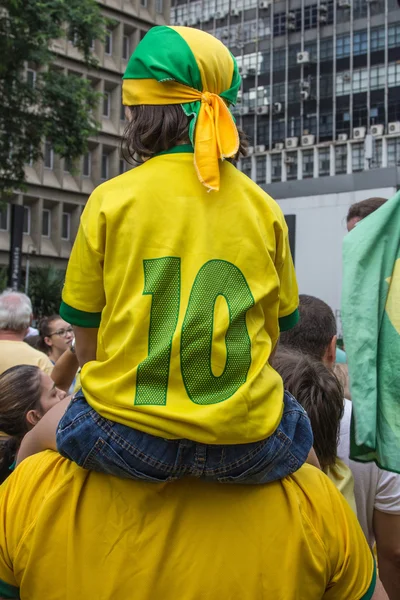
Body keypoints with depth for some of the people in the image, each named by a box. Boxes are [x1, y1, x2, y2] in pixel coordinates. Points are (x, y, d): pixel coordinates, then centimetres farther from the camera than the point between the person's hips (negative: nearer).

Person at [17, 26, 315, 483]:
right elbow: (273, 336, 9)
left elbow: (87, 347, 2)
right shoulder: (264, 208, 4)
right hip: (246, 441, 2)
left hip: (127, 433, -1)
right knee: (301, 440, 37)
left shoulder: (110, 200, -3)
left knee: (33, 446, 31)